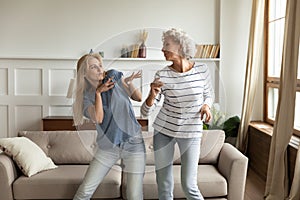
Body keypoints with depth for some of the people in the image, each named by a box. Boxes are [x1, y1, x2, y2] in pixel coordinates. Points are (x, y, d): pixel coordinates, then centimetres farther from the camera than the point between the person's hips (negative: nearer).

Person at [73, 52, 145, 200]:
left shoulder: (114, 76, 1)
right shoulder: (86, 96, 2)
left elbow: (138, 98, 3)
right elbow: (98, 118, -16)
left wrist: (129, 82, -13)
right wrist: (99, 92, -14)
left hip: (133, 143, -1)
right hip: (108, 147, 2)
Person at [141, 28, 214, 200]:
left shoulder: (202, 70, -7)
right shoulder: (162, 75, -8)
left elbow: (209, 94, 12)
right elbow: (146, 111, -8)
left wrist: (206, 106, -9)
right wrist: (153, 94, -27)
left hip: (191, 132, -1)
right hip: (164, 130, 1)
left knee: (189, 186, -2)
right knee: (164, 185, 8)